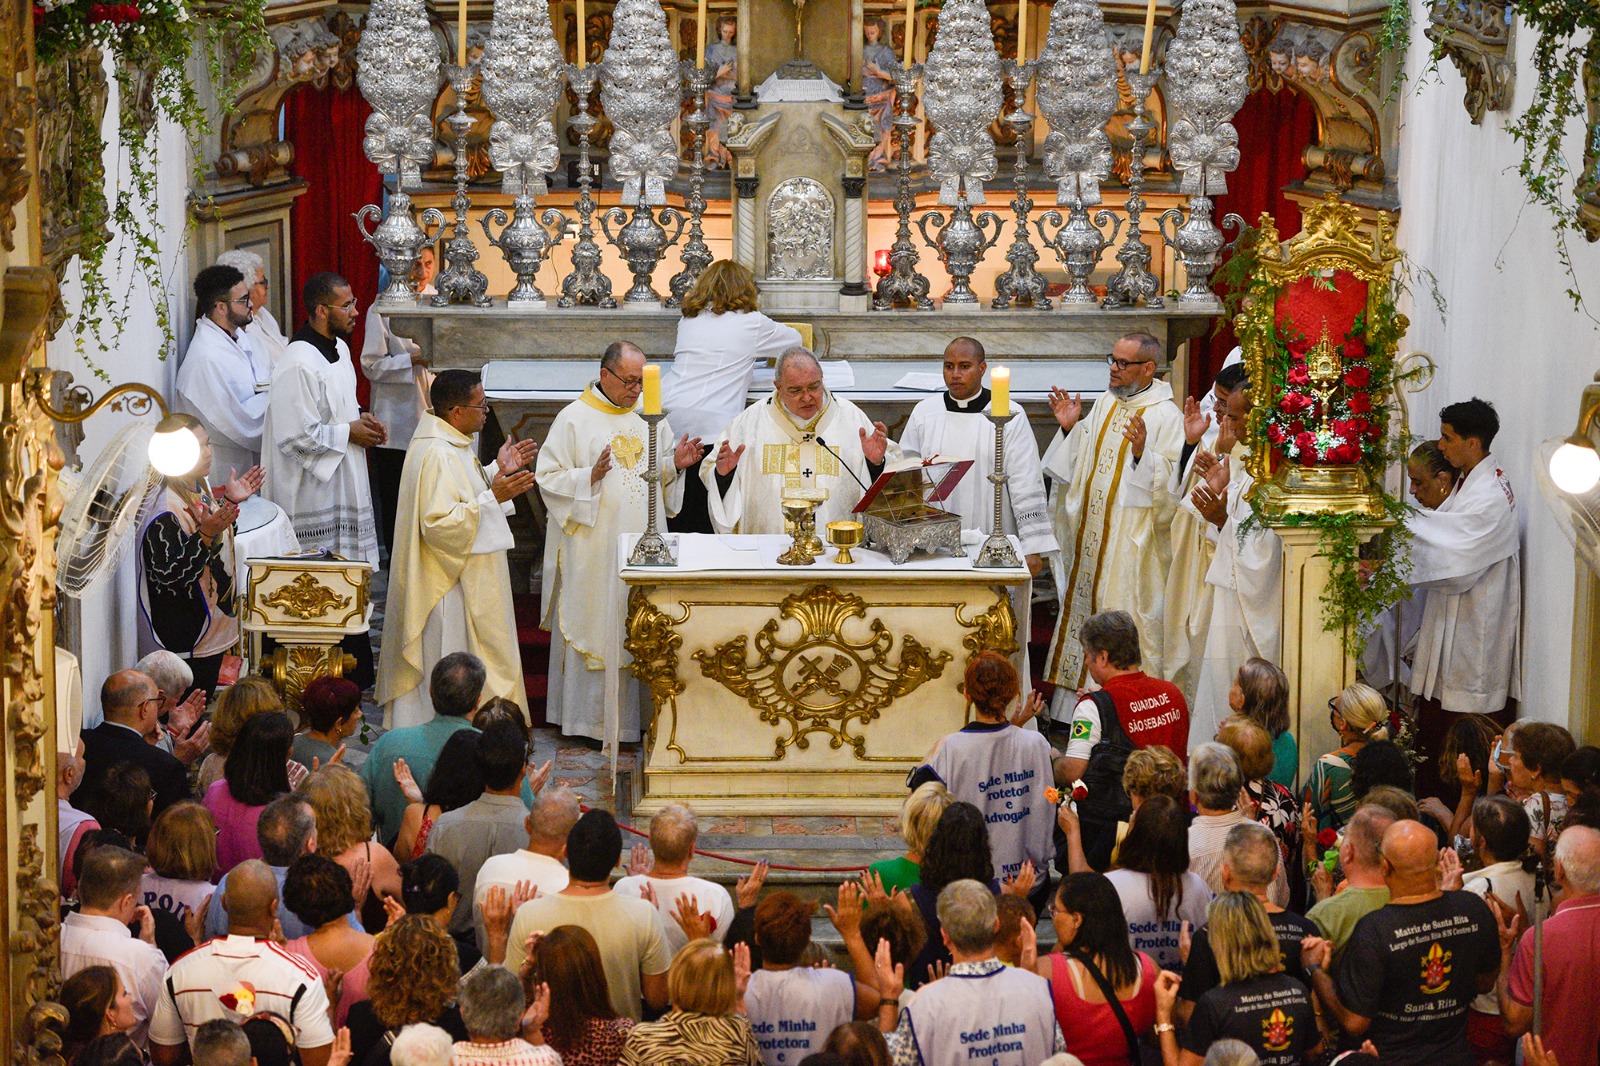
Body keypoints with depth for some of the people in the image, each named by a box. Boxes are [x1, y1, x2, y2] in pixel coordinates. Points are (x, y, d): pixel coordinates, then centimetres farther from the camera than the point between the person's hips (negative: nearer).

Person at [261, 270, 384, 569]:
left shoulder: (339, 349, 9)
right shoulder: (298, 365, -23)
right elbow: (296, 435, -25)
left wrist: (360, 418, 4)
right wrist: (348, 433, -15)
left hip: (343, 483, 10)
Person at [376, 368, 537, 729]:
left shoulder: (449, 445, 9)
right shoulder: (436, 456, -25)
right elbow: (439, 523, -29)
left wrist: (496, 471, 11)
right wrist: (493, 498, -30)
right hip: (448, 587, -11)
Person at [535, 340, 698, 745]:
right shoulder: (574, 419, -4)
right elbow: (550, 479, -7)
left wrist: (674, 465, -2)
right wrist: (591, 476, -22)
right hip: (593, 550, -5)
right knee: (595, 627, -2)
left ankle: (634, 713, 14)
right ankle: (588, 717, 6)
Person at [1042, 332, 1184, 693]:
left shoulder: (1166, 416, -12)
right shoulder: (1106, 403, 10)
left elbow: (1172, 483, -20)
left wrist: (1142, 453, -33)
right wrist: (1071, 428, 6)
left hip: (1132, 541, -8)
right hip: (1091, 535, 8)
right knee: (1084, 606, 13)